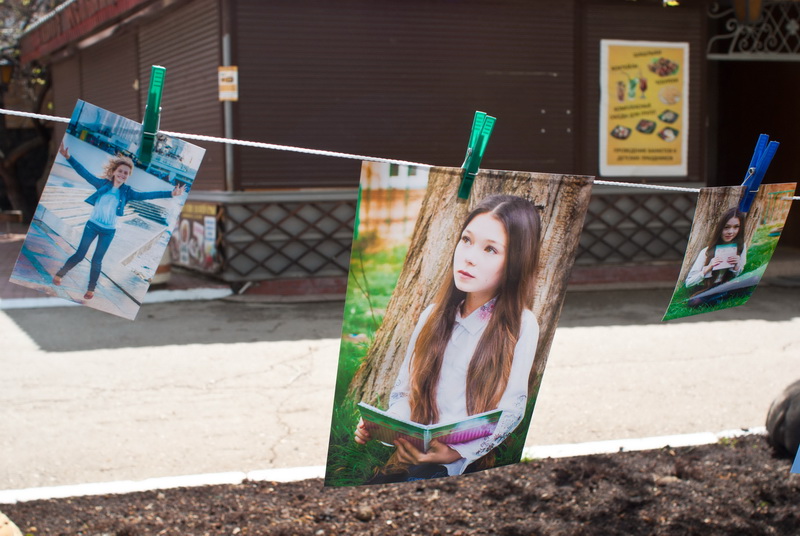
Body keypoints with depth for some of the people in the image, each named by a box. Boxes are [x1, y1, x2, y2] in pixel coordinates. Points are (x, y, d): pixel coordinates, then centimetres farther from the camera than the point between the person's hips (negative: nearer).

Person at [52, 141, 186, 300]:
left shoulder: (127, 192, -5)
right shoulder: (103, 184, -8)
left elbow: (146, 195, -11)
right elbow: (84, 172, -13)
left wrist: (170, 193, -21)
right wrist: (68, 157, -23)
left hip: (108, 231, 1)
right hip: (92, 225, -1)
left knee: (97, 260, 7)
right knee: (79, 255, 3)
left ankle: (91, 289, 21)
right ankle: (59, 274, 24)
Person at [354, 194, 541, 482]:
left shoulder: (521, 327, -5)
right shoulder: (435, 315, 10)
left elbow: (508, 412, -9)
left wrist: (455, 453, -26)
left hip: (467, 468, -4)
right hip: (410, 460, 4)